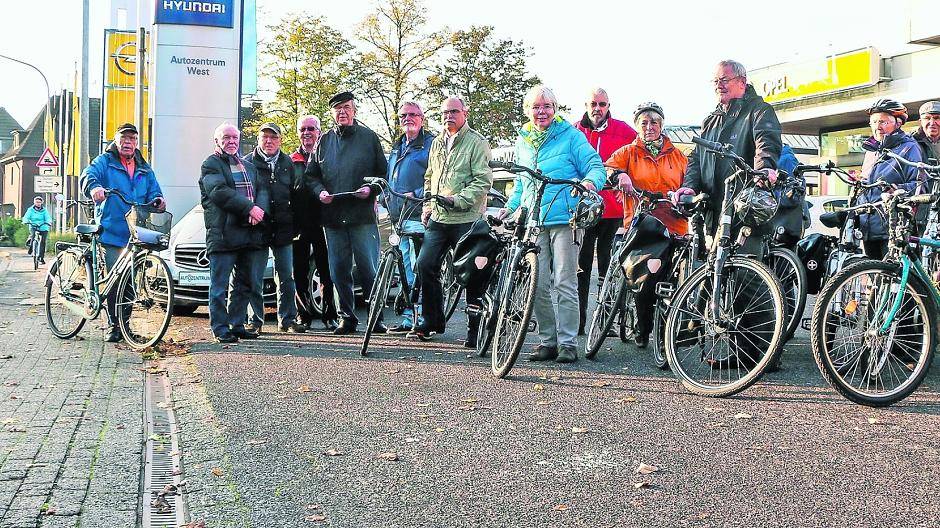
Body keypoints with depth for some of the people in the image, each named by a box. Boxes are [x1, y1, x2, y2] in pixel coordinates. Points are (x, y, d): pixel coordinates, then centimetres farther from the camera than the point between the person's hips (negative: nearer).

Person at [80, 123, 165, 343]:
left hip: (136, 234, 4)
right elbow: (88, 175, -13)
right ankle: (113, 325, 3)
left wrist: (158, 201, -8)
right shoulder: (105, 161, 5)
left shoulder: (145, 169, 19)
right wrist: (94, 187, -36)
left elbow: (153, 193, 17)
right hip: (111, 232, -4)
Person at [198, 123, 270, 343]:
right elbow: (219, 192, -14)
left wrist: (260, 209, -10)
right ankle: (220, 328, 1)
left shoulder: (249, 166, 24)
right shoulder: (210, 164, 1)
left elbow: (262, 190, 13)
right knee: (220, 285, -3)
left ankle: (237, 324, 18)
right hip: (222, 233, -7)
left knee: (245, 283, 10)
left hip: (250, 233, 7)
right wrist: (249, 207, -20)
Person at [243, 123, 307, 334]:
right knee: (254, 279, -1)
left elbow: (295, 195, 18)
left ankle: (287, 319, 17)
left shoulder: (287, 163, 12)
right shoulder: (248, 162, 1)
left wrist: (300, 187, -2)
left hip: (283, 228, 3)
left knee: (286, 277, 7)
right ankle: (256, 320, 10)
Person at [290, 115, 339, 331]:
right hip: (299, 224, 2)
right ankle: (305, 316, 13)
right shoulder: (291, 161, 12)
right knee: (300, 273, 4)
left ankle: (329, 316, 6)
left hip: (322, 222, -2)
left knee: (326, 272, -1)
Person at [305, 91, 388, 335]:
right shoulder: (324, 141, 13)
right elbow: (311, 175, 17)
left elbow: (384, 173, 7)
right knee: (339, 271, 6)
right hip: (333, 216, 3)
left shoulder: (368, 137, 6)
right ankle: (347, 317, 16)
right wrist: (320, 191, -3)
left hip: (363, 215, -3)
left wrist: (370, 189, -11)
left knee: (369, 269, -3)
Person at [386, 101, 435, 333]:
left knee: (419, 270, -11)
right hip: (399, 219, 8)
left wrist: (416, 194, -18)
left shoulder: (431, 144, -3)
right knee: (405, 271, 11)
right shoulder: (397, 147, 23)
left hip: (419, 218, -8)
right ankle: (408, 318, 17)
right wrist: (387, 198, 16)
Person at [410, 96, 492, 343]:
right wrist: (428, 206, 13)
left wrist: (457, 200, -21)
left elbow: (483, 181, -11)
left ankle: (475, 328, 8)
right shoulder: (437, 143, 18)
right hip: (438, 218, 6)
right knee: (425, 265, 0)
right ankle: (432, 321, 14)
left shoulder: (477, 142, -3)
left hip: (466, 219, -6)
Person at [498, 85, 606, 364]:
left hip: (564, 219, -5)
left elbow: (595, 166, -2)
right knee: (538, 286, 2)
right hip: (533, 221, 5)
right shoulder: (523, 142, 18)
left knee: (564, 284, -5)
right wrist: (510, 207, 16)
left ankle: (568, 343, 1)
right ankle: (547, 341, 12)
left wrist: (589, 181, -24)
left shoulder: (570, 136, 2)